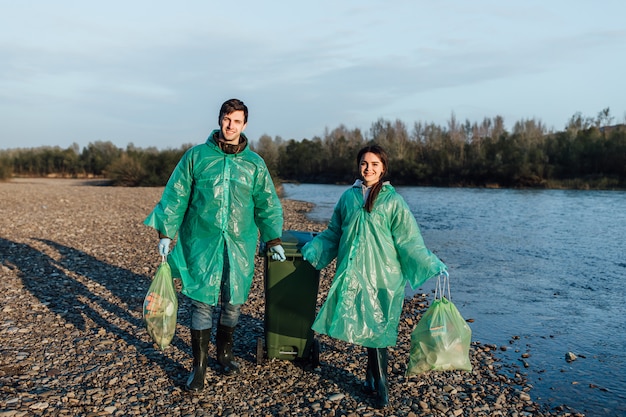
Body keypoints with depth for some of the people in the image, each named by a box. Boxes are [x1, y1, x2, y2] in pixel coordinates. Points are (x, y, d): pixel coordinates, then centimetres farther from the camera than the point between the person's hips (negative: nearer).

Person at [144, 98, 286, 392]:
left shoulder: (255, 163, 6)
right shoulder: (196, 156, 2)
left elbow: (267, 204, 10)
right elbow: (176, 196, 3)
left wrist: (273, 239, 6)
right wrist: (166, 232, -1)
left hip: (240, 244, 2)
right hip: (201, 242, -1)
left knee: (234, 301, 9)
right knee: (202, 301, 0)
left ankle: (224, 352, 32)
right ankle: (199, 366, 14)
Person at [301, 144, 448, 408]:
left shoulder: (393, 201, -1)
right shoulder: (349, 197, 9)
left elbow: (408, 241, -2)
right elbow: (333, 234, 17)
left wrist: (431, 265, -11)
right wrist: (309, 250, 14)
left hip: (381, 277, -3)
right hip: (353, 275, 3)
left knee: (375, 328, -3)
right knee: (363, 326, 7)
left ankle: (380, 384, 12)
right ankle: (374, 377, 24)